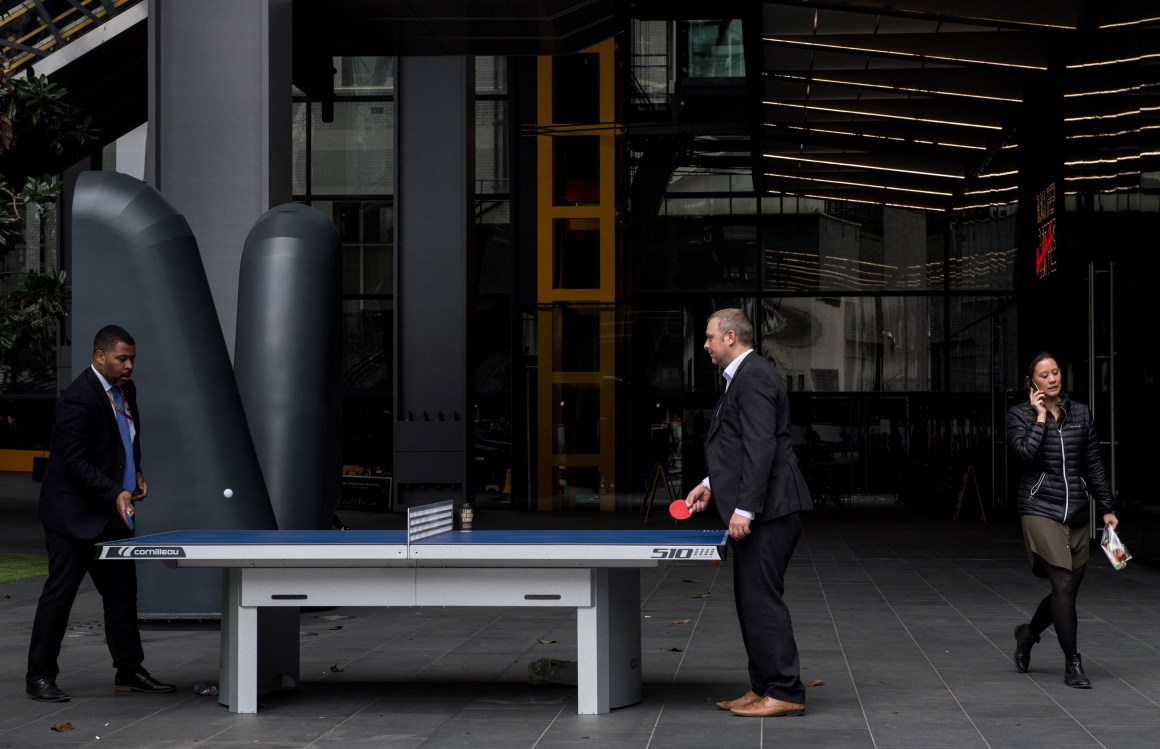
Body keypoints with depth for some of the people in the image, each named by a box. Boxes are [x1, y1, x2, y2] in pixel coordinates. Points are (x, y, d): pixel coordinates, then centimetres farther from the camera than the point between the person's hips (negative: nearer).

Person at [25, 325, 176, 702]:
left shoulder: (126, 389, 7)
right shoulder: (78, 399, -20)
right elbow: (74, 462, -22)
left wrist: (136, 475, 8)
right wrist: (115, 493, -30)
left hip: (112, 514, 9)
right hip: (74, 514, -9)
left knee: (122, 591, 11)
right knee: (59, 592, -3)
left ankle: (129, 671, 20)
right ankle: (39, 677, 5)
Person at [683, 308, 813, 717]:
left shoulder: (753, 377, -14)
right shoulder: (745, 376, 20)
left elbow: (761, 447, -22)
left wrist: (745, 509, -24)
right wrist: (711, 484, 19)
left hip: (767, 512, -11)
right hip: (761, 512, 11)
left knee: (761, 599, -8)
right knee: (752, 600, 13)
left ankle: (785, 694, -4)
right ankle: (763, 688, 19)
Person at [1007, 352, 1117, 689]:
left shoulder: (1080, 413, 10)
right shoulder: (1020, 414, 0)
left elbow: (1094, 465, 14)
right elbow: (1027, 452, -18)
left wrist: (1107, 508, 12)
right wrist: (1041, 416, -11)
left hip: (1077, 512, 5)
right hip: (1040, 509, -5)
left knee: (1068, 590, 8)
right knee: (1064, 585, -13)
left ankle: (1028, 632, 36)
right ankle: (1073, 664, -2)